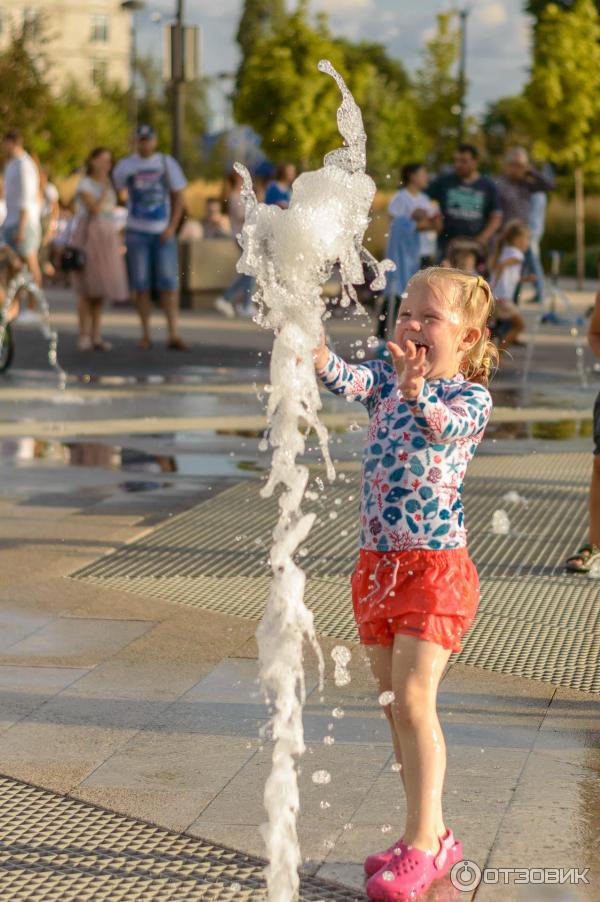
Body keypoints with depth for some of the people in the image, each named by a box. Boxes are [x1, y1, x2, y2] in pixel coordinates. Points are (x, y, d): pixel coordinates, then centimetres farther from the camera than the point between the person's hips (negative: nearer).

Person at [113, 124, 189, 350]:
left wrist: (172, 227, -6)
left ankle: (173, 336, -9)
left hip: (163, 233, 0)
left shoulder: (167, 163, 4)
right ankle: (146, 335, 9)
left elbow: (178, 197, 5)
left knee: (169, 284, -7)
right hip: (137, 232, 0)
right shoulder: (125, 166, 2)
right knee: (140, 285, 0)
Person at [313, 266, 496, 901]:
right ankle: (431, 835, 23)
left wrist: (416, 391, -51)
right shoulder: (386, 380, 6)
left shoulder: (471, 397, -7)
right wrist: (311, 344, -35)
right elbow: (344, 380, -14)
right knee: (394, 704, 11)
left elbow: (443, 425, -29)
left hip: (436, 568, -6)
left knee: (413, 699, -14)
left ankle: (422, 845, -7)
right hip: (377, 562, 6)